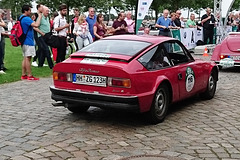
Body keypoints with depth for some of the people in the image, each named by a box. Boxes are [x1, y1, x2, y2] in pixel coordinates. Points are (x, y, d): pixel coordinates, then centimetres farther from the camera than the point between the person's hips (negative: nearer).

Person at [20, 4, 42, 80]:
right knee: (28, 58, -7)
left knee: (25, 58, 13)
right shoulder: (26, 19, -18)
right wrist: (40, 16, -20)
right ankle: (29, 76, -3)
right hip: (28, 41, -10)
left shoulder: (21, 18, 15)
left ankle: (23, 75, 16)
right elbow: (36, 25, -29)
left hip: (24, 41, 10)